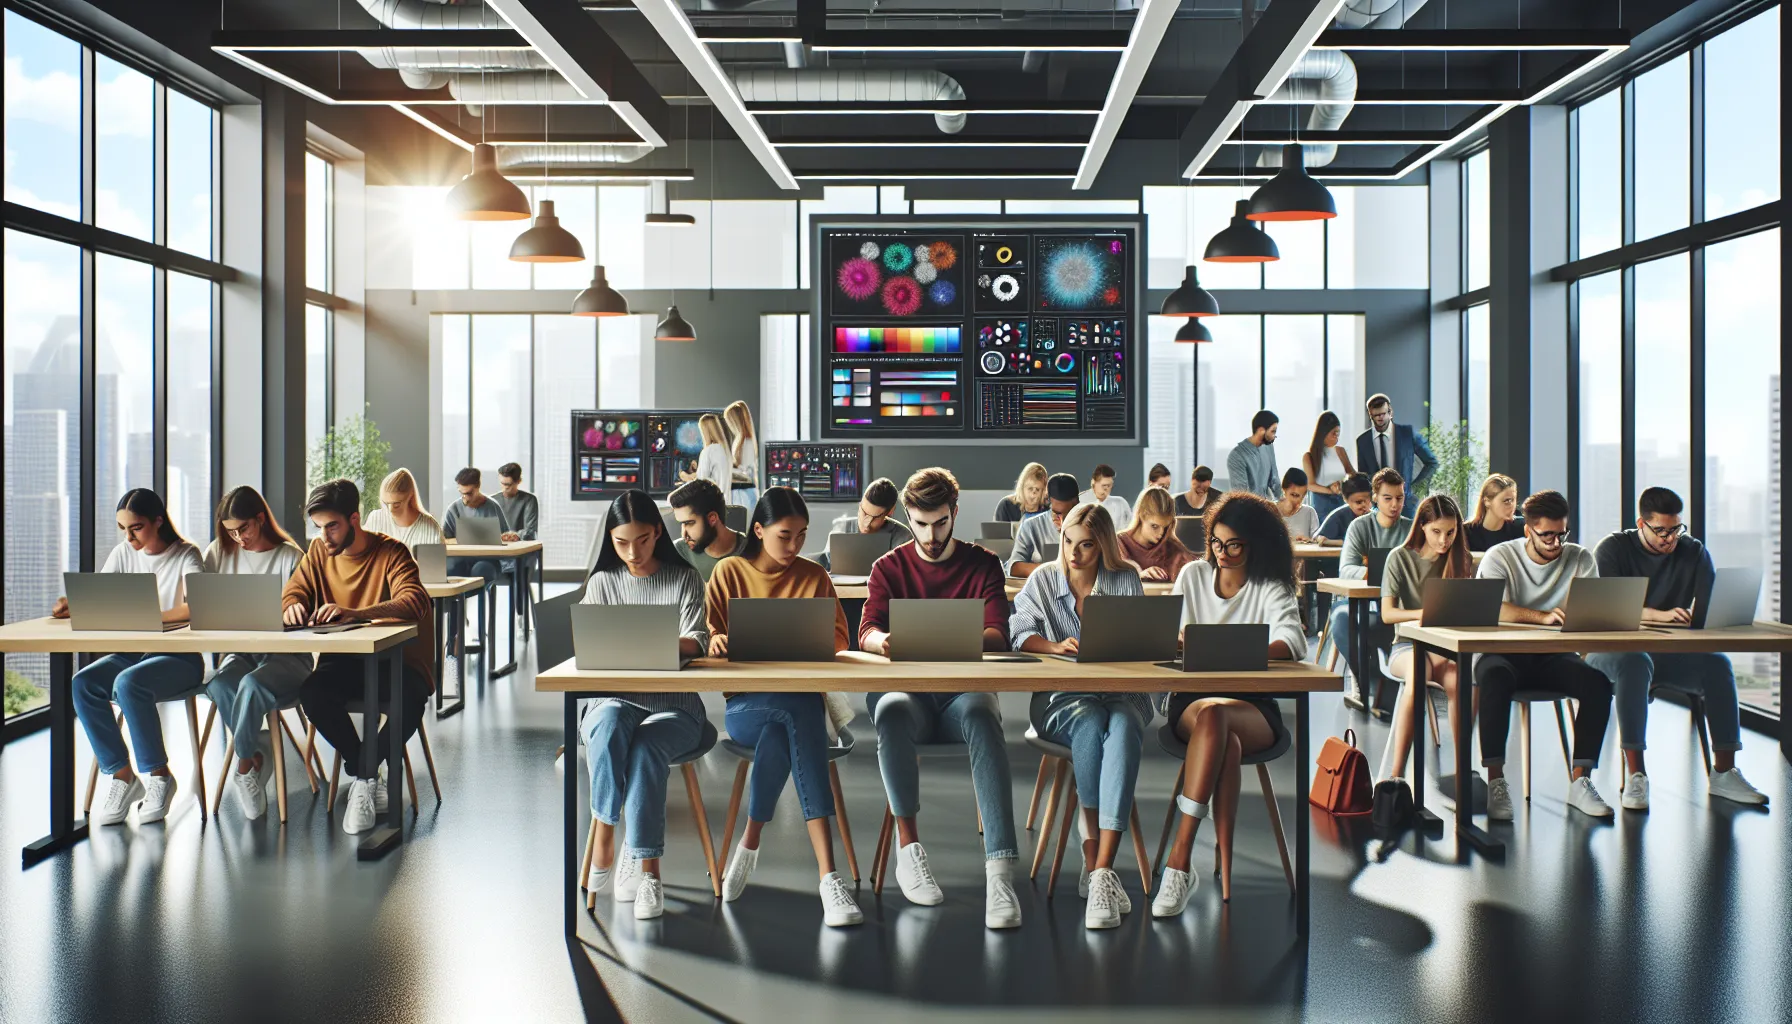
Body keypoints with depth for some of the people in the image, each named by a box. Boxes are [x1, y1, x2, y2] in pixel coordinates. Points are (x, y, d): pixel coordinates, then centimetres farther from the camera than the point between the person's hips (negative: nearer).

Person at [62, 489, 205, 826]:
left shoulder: (185, 555, -6)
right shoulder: (124, 553, 10)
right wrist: (70, 605, -15)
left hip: (180, 657, -6)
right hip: (134, 652, 6)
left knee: (129, 683, -34)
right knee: (82, 684, -22)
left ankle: (158, 775, -16)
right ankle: (122, 775, -11)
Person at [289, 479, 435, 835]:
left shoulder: (391, 552, -11)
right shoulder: (318, 551, 6)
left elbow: (415, 601, -27)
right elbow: (293, 591, 8)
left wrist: (354, 613, -43)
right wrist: (293, 606, -20)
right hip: (343, 661, 4)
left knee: (408, 701, -36)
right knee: (313, 693, -29)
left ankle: (361, 778, -12)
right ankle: (368, 779, -14)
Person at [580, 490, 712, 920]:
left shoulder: (684, 578, 8)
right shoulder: (602, 582, 13)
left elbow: (697, 642, -6)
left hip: (674, 705, -1)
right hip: (614, 697, 1)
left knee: (646, 744, -35)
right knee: (609, 725, -36)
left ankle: (646, 868, -29)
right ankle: (605, 837, -26)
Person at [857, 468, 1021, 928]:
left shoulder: (982, 564, 11)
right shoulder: (889, 567, 13)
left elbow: (998, 634, -3)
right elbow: (866, 632, -2)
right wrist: (882, 641, -28)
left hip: (963, 688, 0)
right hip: (906, 687, 1)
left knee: (980, 714, -38)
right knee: (892, 710, -37)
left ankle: (1000, 871, -46)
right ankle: (908, 847, -26)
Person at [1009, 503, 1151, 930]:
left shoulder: (1126, 581, 9)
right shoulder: (1043, 580, 10)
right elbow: (1019, 632, -2)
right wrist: (1056, 646, -21)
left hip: (1121, 694, 0)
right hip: (1060, 698, 0)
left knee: (1123, 728, -36)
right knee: (1090, 724, -36)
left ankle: (1100, 871, -44)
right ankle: (1095, 865, -33)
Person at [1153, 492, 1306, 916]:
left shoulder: (1271, 590, 5)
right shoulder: (1193, 575, 15)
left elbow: (1294, 641, -15)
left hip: (1253, 706, -1)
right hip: (1190, 698, 2)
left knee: (1215, 716, -38)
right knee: (1226, 742, -36)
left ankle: (1179, 861, -42)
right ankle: (1224, 877, -40)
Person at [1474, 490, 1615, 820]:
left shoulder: (1580, 559, 7)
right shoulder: (1500, 556, -2)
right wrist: (1544, 617, -34)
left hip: (1553, 657, 3)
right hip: (1504, 653, -3)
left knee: (1598, 683, -27)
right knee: (1495, 677, -37)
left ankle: (1580, 779, -20)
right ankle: (1496, 781, -35)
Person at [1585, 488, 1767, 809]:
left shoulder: (1694, 552, 7)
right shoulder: (1612, 549, -4)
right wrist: (1662, 616, -32)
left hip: (1670, 653, 4)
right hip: (1615, 650, -4)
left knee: (1717, 663, -24)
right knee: (1636, 663, -37)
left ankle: (1723, 772, -15)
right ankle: (1635, 775, -36)